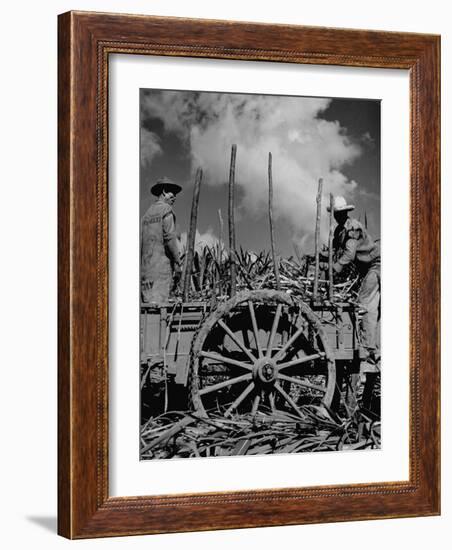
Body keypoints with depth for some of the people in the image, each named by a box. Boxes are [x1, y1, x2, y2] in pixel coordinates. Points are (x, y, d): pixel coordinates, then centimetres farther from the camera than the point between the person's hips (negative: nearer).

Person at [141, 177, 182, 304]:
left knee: (147, 303, 6)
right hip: (161, 266, -8)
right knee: (157, 304, -14)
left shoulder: (147, 214, 21)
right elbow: (169, 237, -13)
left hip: (145, 268, 8)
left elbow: (140, 240, 17)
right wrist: (177, 262, -10)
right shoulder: (166, 209, -2)